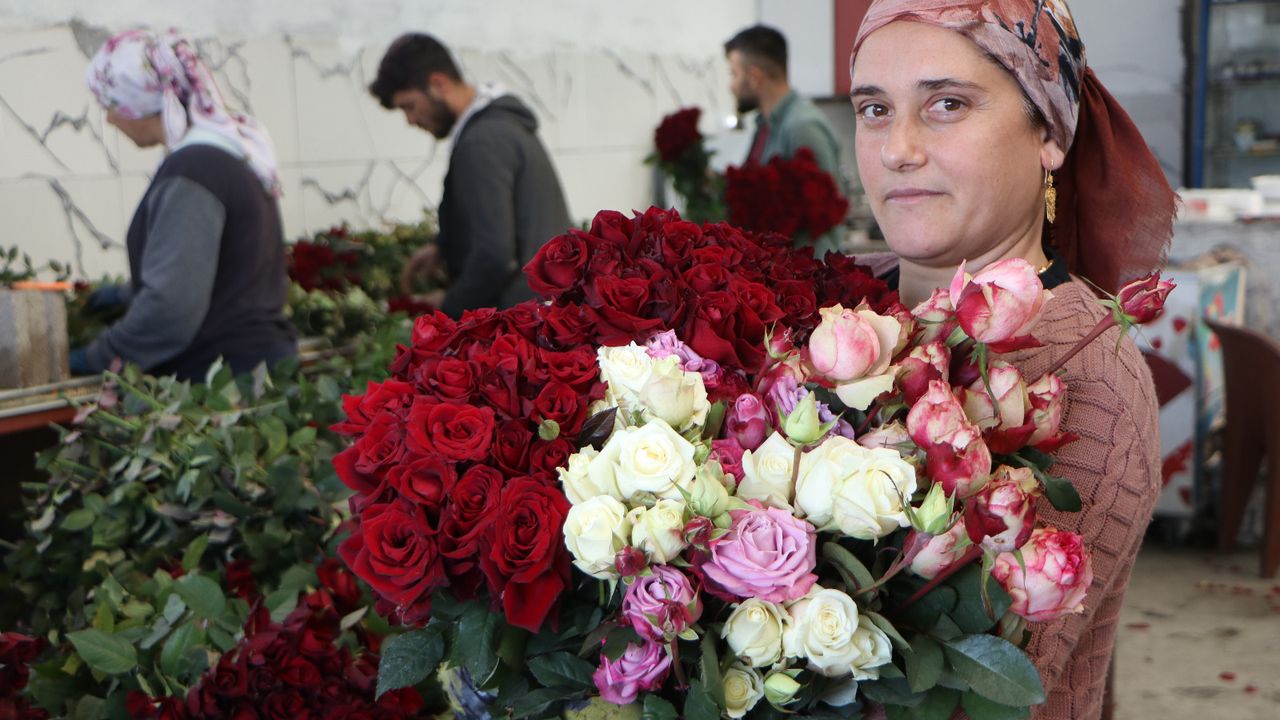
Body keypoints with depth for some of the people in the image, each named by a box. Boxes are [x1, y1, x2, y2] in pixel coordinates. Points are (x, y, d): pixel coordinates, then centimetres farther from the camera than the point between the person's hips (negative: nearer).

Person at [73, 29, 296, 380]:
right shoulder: (231, 150, 12)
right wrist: (128, 293, 35)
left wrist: (96, 359, -9)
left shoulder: (189, 173, -19)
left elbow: (170, 307, -22)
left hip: (225, 380, -10)